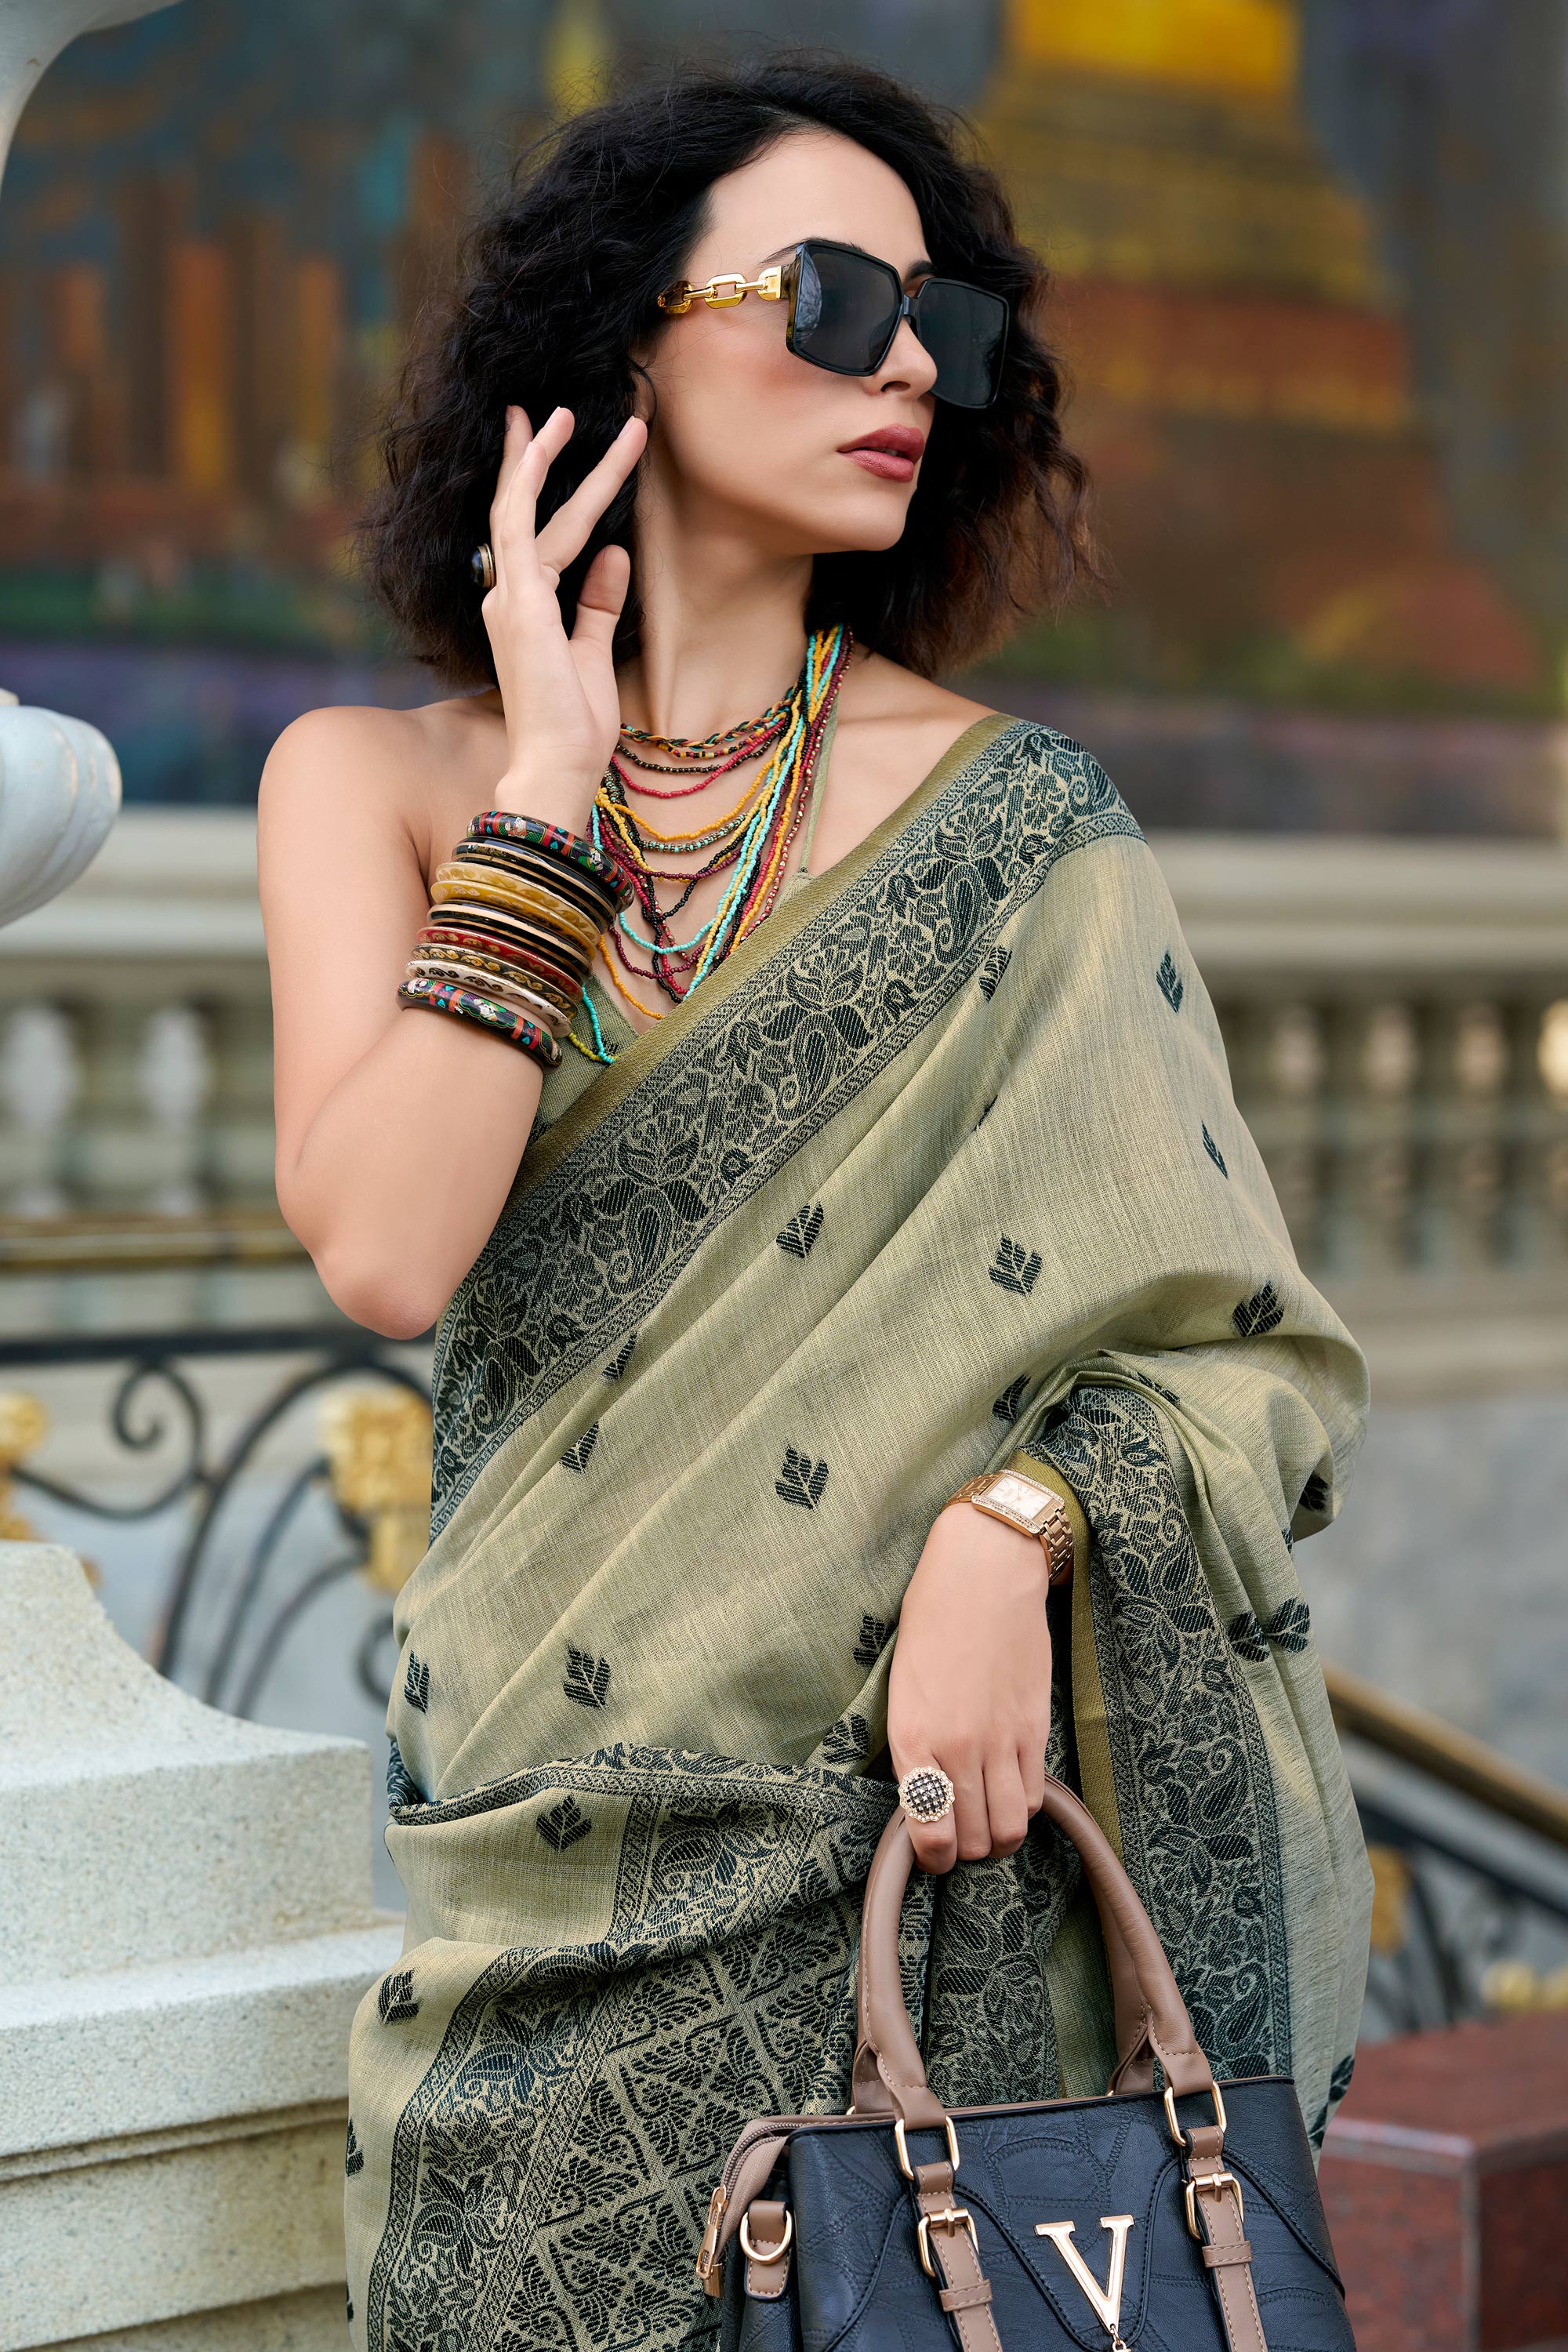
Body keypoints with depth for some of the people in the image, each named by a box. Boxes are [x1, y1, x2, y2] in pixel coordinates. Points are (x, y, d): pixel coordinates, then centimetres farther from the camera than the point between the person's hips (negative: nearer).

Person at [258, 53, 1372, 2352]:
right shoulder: (376, 781, 5)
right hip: (562, 1858, 1)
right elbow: (385, 1249, -12)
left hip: (931, 1834, 0)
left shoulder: (1014, 828, 2)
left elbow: (1237, 1332, -1)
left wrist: (1012, 1524, -20)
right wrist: (556, 774, -8)